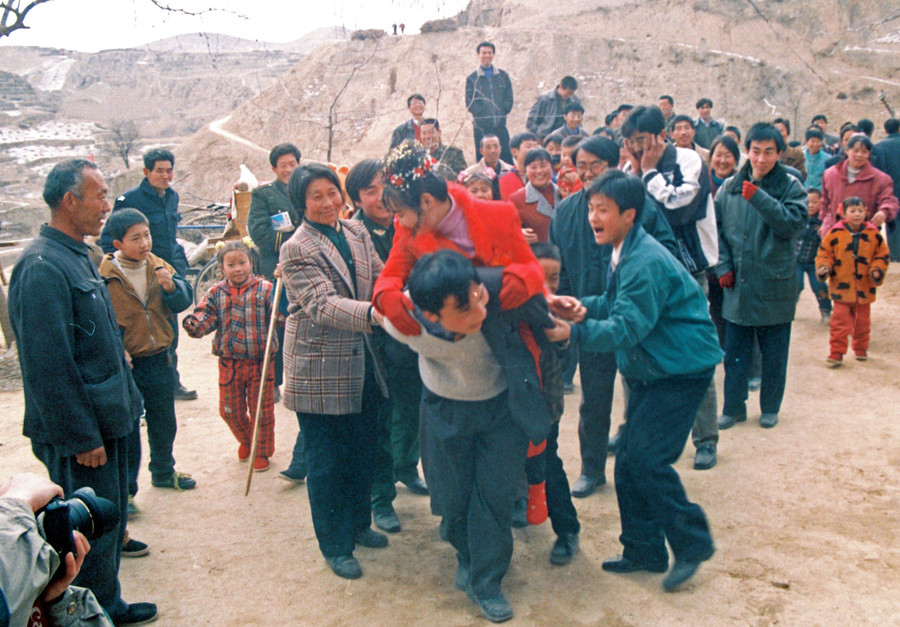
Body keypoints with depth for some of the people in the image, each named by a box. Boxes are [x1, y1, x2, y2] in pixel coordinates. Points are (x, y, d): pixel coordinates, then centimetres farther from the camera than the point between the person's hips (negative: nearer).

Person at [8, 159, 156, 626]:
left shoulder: (78, 257, 12)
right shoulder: (43, 267, -20)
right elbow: (49, 365, -23)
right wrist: (82, 438, -20)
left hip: (107, 421, 10)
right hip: (81, 434, -10)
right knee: (92, 533, 3)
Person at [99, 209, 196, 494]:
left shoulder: (159, 267, 0)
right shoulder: (105, 277, -15)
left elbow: (184, 301, -2)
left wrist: (171, 286, -22)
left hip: (158, 359, 5)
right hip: (126, 364, -5)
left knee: (164, 422, 20)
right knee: (127, 429, 5)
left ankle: (163, 471, 40)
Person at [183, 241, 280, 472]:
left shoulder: (265, 289, -7)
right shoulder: (215, 294, 0)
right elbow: (205, 319, -7)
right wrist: (193, 325, -30)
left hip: (260, 362, -2)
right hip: (229, 364, 3)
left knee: (262, 410, 9)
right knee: (230, 411, 15)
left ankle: (262, 451, 31)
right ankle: (246, 440, 45)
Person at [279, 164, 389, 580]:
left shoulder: (357, 231, 7)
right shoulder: (297, 250, -14)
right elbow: (322, 305, -26)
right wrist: (374, 314, -39)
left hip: (363, 362, 7)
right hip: (320, 368, -6)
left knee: (363, 451, 19)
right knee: (326, 462, 6)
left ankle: (358, 524, 40)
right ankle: (334, 546, 23)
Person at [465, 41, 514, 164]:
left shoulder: (503, 76, 14)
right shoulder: (472, 78, 8)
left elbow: (509, 98, 10)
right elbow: (470, 103, 1)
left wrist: (501, 111, -3)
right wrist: (482, 111, -9)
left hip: (500, 124, 2)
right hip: (481, 125, -1)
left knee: (506, 157, -3)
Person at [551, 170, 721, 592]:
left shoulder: (646, 263, -24)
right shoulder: (624, 255, 8)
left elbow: (627, 327, -29)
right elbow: (617, 304, 15)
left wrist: (574, 331, -35)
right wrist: (580, 306, -1)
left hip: (681, 370, -10)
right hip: (650, 371, 10)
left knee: (646, 458, -12)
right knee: (629, 459, 9)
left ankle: (693, 545, 7)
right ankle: (643, 550, 22)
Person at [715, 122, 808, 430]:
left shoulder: (791, 186, -3)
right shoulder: (730, 187, 5)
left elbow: (793, 223, -18)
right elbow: (717, 229, 9)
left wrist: (759, 197, -25)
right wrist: (723, 266, 0)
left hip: (775, 285, -2)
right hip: (737, 285, 2)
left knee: (774, 354, 9)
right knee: (734, 351, 10)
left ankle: (770, 407, 26)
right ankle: (733, 407, 23)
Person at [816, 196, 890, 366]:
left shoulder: (873, 234, 0)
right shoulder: (835, 233, -5)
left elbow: (882, 255, 8)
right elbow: (825, 253, 2)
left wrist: (877, 270, -7)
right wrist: (823, 268, -15)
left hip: (865, 288, 2)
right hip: (841, 287, -2)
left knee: (863, 321, 15)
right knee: (840, 321, -4)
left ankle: (861, 349, 33)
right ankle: (836, 353, 2)